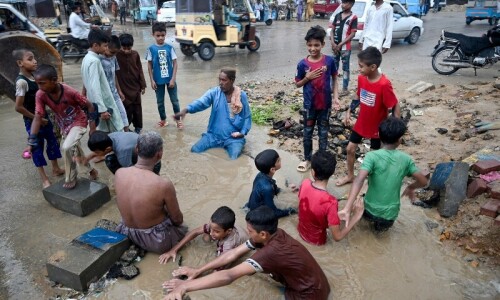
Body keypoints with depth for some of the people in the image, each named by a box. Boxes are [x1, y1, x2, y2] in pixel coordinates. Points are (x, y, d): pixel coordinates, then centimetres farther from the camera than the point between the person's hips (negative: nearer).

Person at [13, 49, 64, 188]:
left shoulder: (33, 76, 3)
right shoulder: (22, 81, -21)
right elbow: (19, 107, -22)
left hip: (43, 117, 8)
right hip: (32, 121, -8)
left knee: (53, 141, 17)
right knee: (37, 148, 3)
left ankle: (56, 169, 35)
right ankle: (45, 179, 14)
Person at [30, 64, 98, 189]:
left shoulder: (70, 92, -30)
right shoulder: (40, 95, -19)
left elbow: (89, 105, -17)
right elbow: (37, 118, -18)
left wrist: (92, 126, -16)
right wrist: (31, 141, -24)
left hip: (78, 123, -6)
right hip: (64, 126, 6)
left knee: (66, 148, -23)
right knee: (74, 149, 19)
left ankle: (71, 178, 0)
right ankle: (90, 170, 45)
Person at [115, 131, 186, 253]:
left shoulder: (119, 173, -16)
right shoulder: (163, 184, -33)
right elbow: (177, 219, -16)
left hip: (128, 233, 4)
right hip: (158, 241, -4)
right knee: (180, 225, 28)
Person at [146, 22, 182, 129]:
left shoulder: (169, 48, -5)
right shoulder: (151, 49, -4)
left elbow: (175, 63, -3)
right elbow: (149, 65, 0)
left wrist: (173, 79, -10)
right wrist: (152, 80, -4)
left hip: (170, 79, -1)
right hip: (158, 80, 1)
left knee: (174, 100, 8)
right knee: (160, 102, 13)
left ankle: (178, 120, 22)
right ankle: (163, 120, 29)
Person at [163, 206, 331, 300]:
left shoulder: (272, 252, -32)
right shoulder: (272, 235, -7)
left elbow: (229, 276, -36)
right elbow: (234, 253, -3)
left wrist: (185, 287, -32)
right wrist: (198, 271, -2)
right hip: (305, 282, 8)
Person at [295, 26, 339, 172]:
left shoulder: (329, 61, -9)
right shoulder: (302, 64, -9)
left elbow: (334, 79, 2)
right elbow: (298, 84, 1)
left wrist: (336, 97, -7)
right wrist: (307, 78, -18)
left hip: (325, 104, 0)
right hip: (309, 105, 0)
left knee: (323, 133, 13)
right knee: (307, 133, 13)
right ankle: (307, 159, 30)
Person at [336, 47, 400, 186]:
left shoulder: (384, 84, -28)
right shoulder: (361, 78, -9)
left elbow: (395, 107, -22)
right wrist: (349, 112, 8)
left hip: (377, 126, -6)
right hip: (361, 123, 6)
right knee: (350, 148, 14)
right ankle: (350, 175, 37)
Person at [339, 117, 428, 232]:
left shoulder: (372, 156, -17)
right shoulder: (405, 159, -8)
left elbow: (359, 180, -32)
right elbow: (423, 181, -1)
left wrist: (347, 209, -38)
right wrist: (410, 188, 21)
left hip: (370, 211, -1)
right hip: (390, 214, 1)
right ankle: (383, 224, 16)